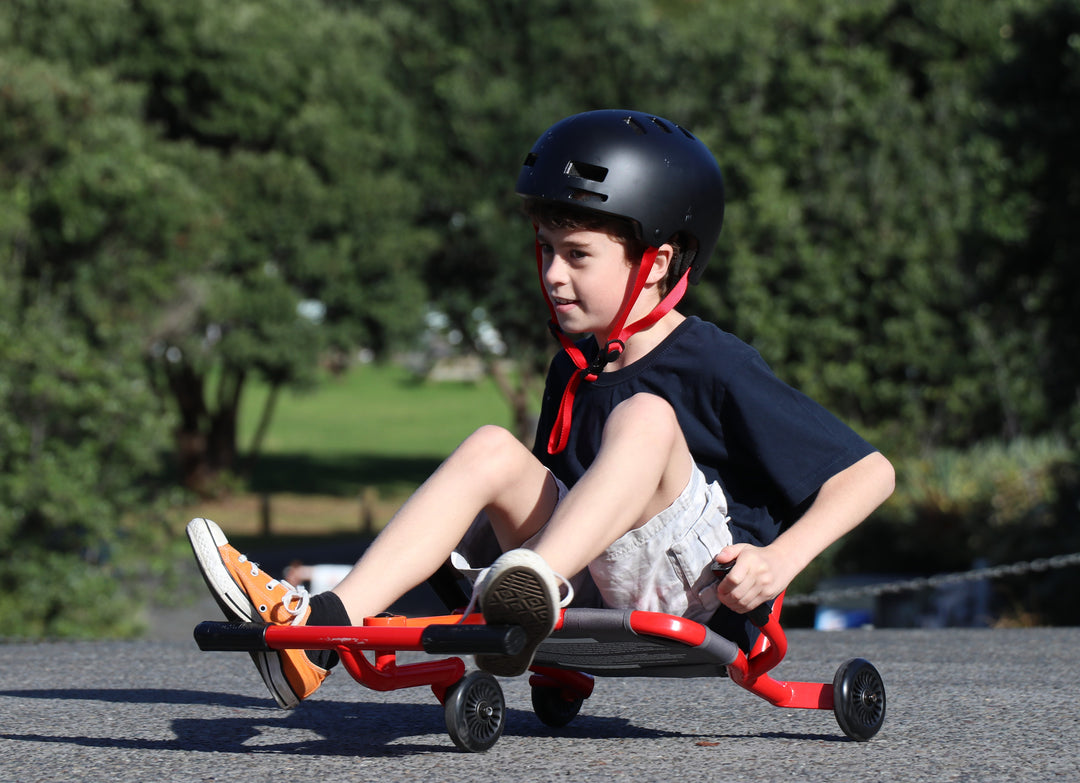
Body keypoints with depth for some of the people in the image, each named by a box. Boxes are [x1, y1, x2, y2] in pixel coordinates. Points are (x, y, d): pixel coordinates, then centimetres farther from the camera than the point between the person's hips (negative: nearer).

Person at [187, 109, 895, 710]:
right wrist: (458, 543, 16)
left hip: (693, 600, -6)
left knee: (645, 415, -26)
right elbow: (555, 487, 31)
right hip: (594, 590, 6)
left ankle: (537, 585, -52)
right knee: (492, 449, -11)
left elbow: (870, 472, -7)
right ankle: (324, 625, -26)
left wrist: (781, 559, -20)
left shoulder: (715, 367, -5)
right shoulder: (575, 368, 16)